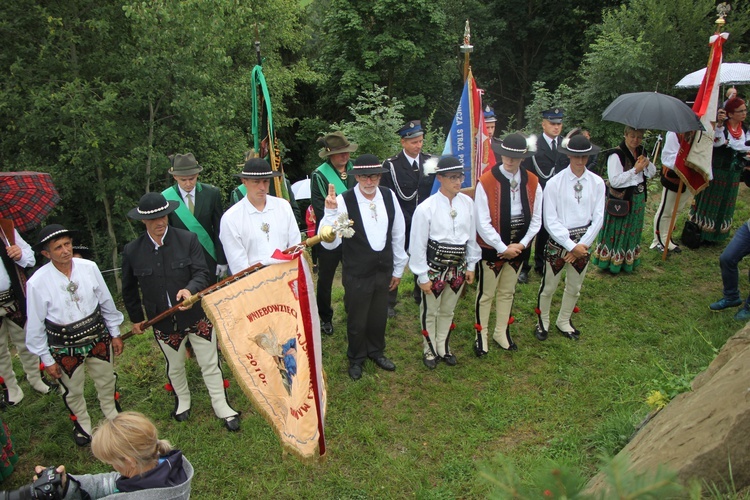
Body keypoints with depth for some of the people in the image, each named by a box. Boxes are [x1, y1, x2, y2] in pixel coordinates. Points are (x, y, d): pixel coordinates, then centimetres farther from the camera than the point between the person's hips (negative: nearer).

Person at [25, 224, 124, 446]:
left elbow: (106, 302, -2)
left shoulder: (89, 268, -15)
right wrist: (46, 359, -3)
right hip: (65, 347, -2)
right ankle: (82, 425, 50)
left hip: (98, 337, 2)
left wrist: (115, 333, 6)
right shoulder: (37, 283, -21)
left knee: (106, 381, 22)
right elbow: (35, 325, -10)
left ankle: (113, 417, 51)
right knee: (73, 390, 20)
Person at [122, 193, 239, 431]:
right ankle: (182, 401, 49)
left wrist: (190, 289, -36)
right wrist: (136, 318, 11)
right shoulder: (132, 251, -8)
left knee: (210, 364, 9)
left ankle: (222, 407, 26)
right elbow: (129, 289, 5)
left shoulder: (188, 239, -13)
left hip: (197, 316, -2)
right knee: (174, 367, 23)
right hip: (163, 323, 2)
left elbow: (202, 273, -15)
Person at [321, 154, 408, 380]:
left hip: (383, 270, 4)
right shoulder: (344, 201, -21)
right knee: (357, 320, 15)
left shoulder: (389, 196, -7)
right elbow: (329, 243, -25)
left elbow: (398, 234, 4)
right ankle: (356, 359, 43)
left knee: (379, 316, 22)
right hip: (356, 274, -4)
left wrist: (398, 269, 10)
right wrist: (331, 212, -39)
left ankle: (376, 351, 50)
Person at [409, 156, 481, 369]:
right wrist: (423, 277, -10)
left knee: (448, 311, 21)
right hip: (434, 267, -4)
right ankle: (429, 350, 36)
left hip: (458, 267, 4)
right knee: (430, 312, 13)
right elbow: (418, 245, -13)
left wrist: (471, 266, 9)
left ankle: (444, 348, 42)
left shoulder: (467, 203, -5)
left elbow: (472, 236, 5)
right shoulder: (426, 208, -18)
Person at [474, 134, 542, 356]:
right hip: (492, 248, -4)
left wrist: (521, 244, -9)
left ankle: (502, 332, 37)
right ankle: (481, 335, 27)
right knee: (486, 293, 10)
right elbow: (482, 223, -18)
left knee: (508, 292, 19)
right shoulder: (486, 182, -17)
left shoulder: (532, 182, -3)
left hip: (519, 247, 4)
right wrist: (502, 247, -16)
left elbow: (536, 219, 1)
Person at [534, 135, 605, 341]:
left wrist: (582, 245, -9)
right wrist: (571, 245, -16)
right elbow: (550, 220, -13)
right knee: (548, 287, 9)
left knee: (574, 287, 18)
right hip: (558, 242, -3)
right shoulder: (554, 183, -13)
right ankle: (542, 321, 32)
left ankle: (564, 321, 39)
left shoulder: (597, 183, -4)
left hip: (583, 242, 3)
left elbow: (598, 218, -2)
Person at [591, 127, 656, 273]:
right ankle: (612, 262, 17)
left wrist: (647, 164, -8)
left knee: (633, 231, 16)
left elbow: (652, 173, 13)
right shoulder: (616, 155, -18)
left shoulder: (641, 152, 7)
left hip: (638, 198, 8)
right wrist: (635, 170, -21)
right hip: (621, 200, -8)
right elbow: (614, 181, -25)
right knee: (618, 231, 2)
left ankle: (628, 261, 31)